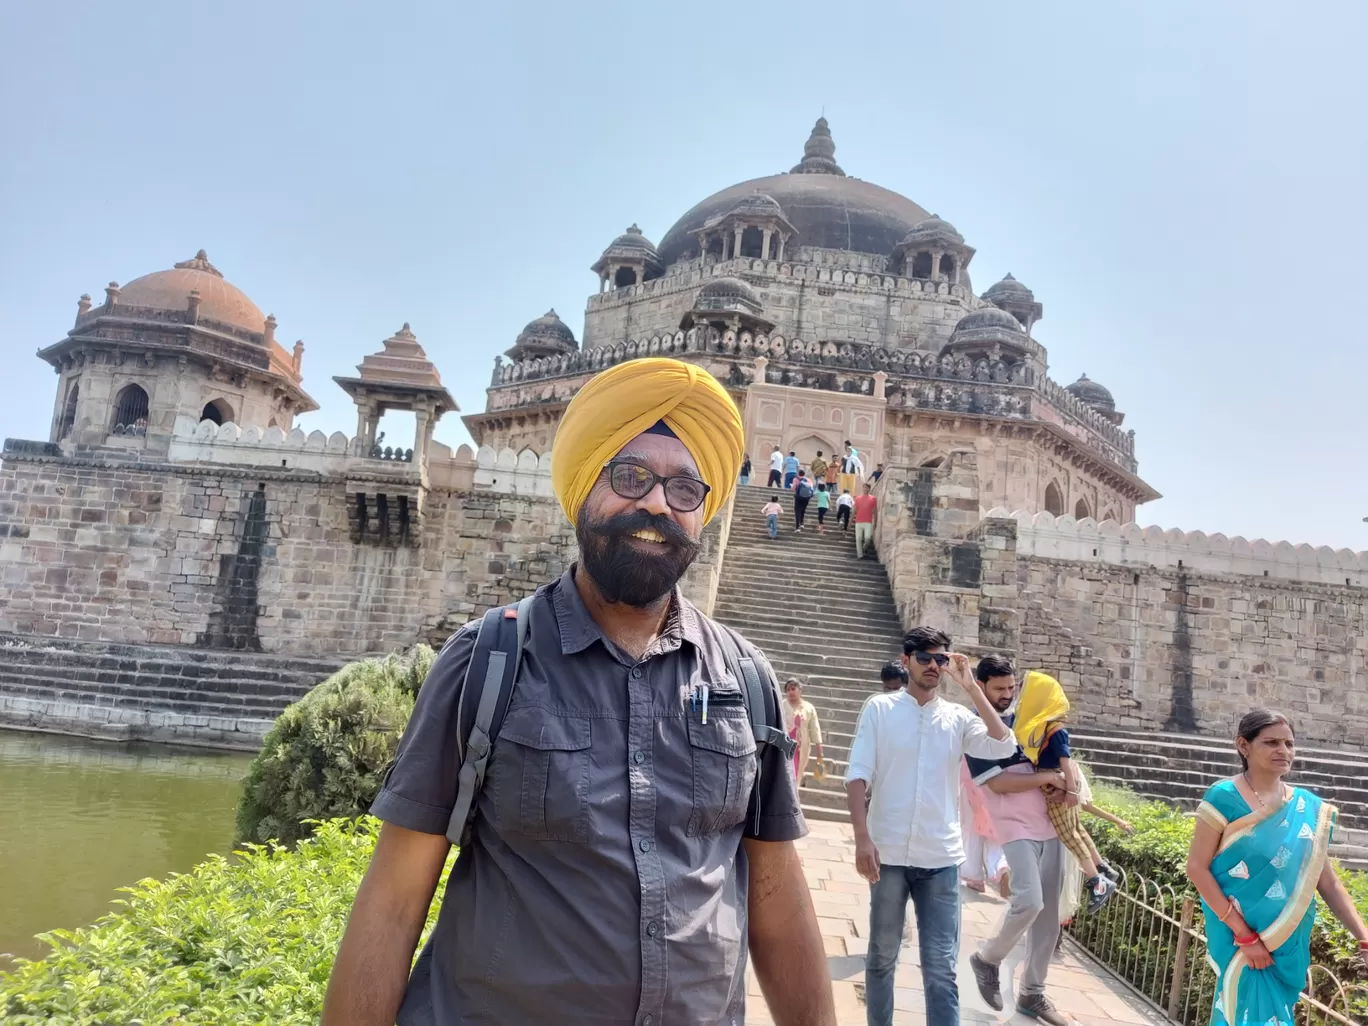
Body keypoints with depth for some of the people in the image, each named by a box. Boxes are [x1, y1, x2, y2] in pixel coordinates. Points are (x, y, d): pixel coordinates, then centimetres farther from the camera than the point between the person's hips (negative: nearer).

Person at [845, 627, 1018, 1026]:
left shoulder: (958, 717, 6)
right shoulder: (879, 709, -1)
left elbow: (1003, 747, -10)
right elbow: (858, 775, -6)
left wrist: (971, 687, -10)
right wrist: (862, 837, -15)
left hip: (941, 858, 1)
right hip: (889, 854, -1)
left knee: (942, 966, 3)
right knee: (882, 955, 13)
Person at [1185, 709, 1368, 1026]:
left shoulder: (1309, 807, 2)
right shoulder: (1224, 797, -13)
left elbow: (1327, 881, 5)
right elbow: (1197, 868, -15)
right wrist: (1243, 934, -17)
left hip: (1290, 942, 5)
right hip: (1239, 937, -5)